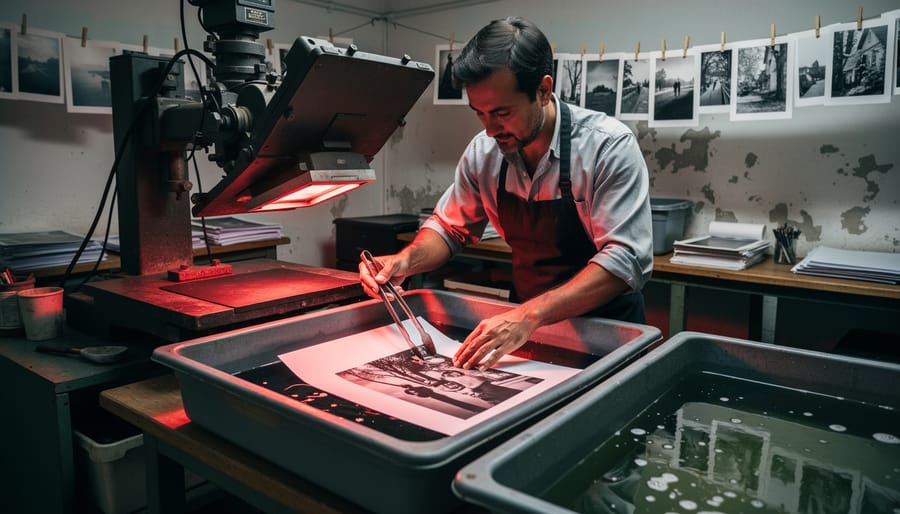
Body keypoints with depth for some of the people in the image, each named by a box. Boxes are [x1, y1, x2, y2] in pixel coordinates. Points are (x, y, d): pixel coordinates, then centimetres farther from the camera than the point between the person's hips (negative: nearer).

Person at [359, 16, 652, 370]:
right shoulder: (483, 151, -6)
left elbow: (626, 259, -26)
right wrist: (407, 260, -13)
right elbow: (450, 226, 7)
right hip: (525, 318, 4)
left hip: (604, 324, -3)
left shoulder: (609, 146, -19)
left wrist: (530, 315, -36)